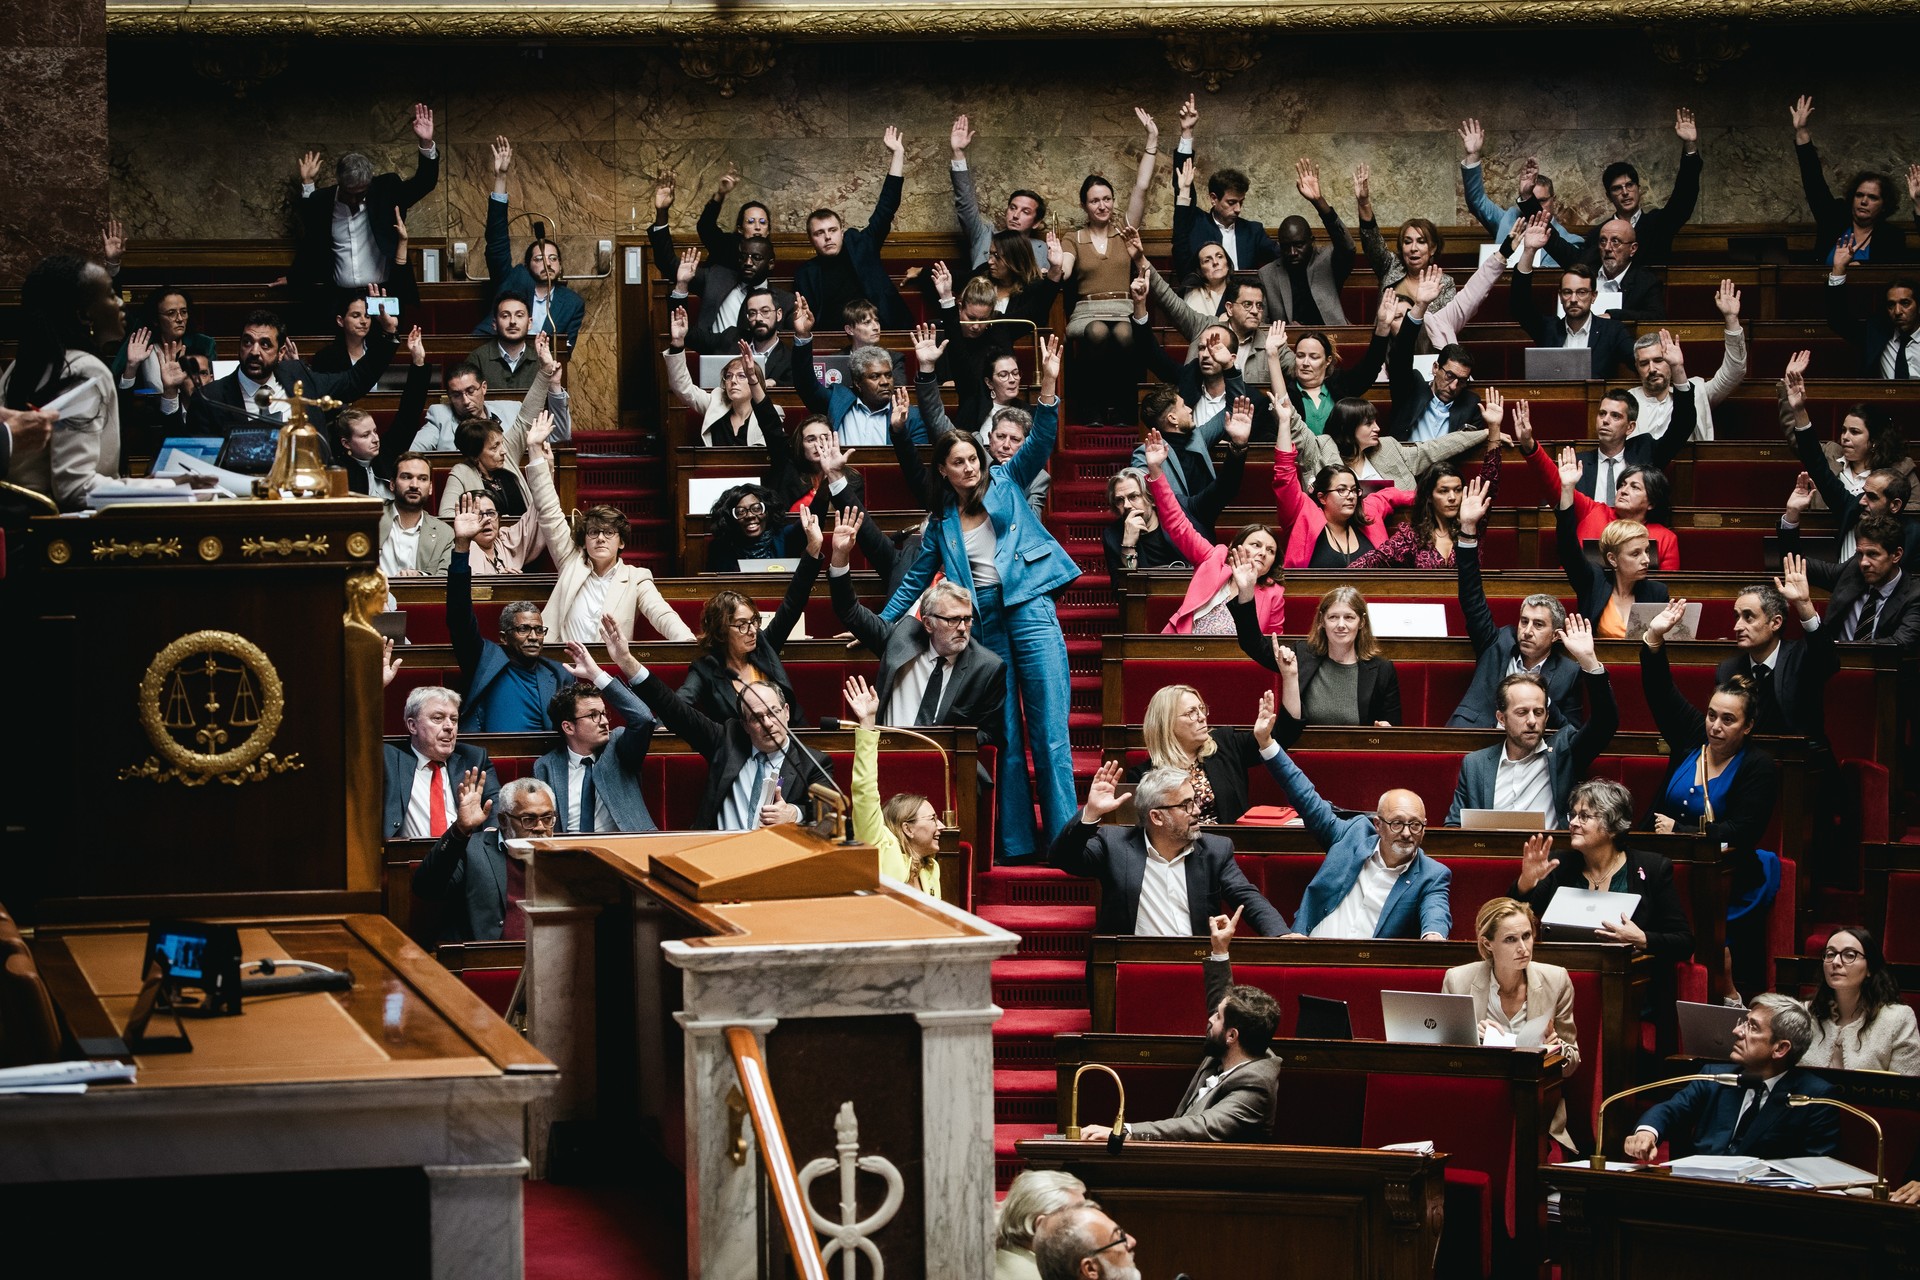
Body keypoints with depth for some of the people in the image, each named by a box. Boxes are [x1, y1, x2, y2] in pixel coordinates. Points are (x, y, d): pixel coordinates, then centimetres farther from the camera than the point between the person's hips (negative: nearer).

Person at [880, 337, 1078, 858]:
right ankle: (1016, 845, 5)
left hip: (1029, 609, -3)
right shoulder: (941, 522, 17)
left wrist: (1048, 384, -17)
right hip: (983, 620, 3)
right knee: (1005, 738, 3)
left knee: (1050, 732, -7)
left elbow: (1040, 442, -2)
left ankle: (1065, 840, -7)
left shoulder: (1006, 481, 11)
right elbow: (916, 580, 24)